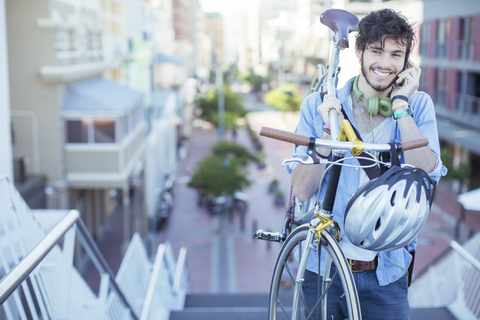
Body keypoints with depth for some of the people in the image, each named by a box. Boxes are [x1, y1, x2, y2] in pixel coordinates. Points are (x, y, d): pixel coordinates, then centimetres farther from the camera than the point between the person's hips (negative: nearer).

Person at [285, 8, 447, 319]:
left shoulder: (418, 105, -1)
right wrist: (329, 132, -20)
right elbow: (302, 191, -8)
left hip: (386, 274, 0)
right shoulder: (318, 105, -3)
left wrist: (400, 104, -14)